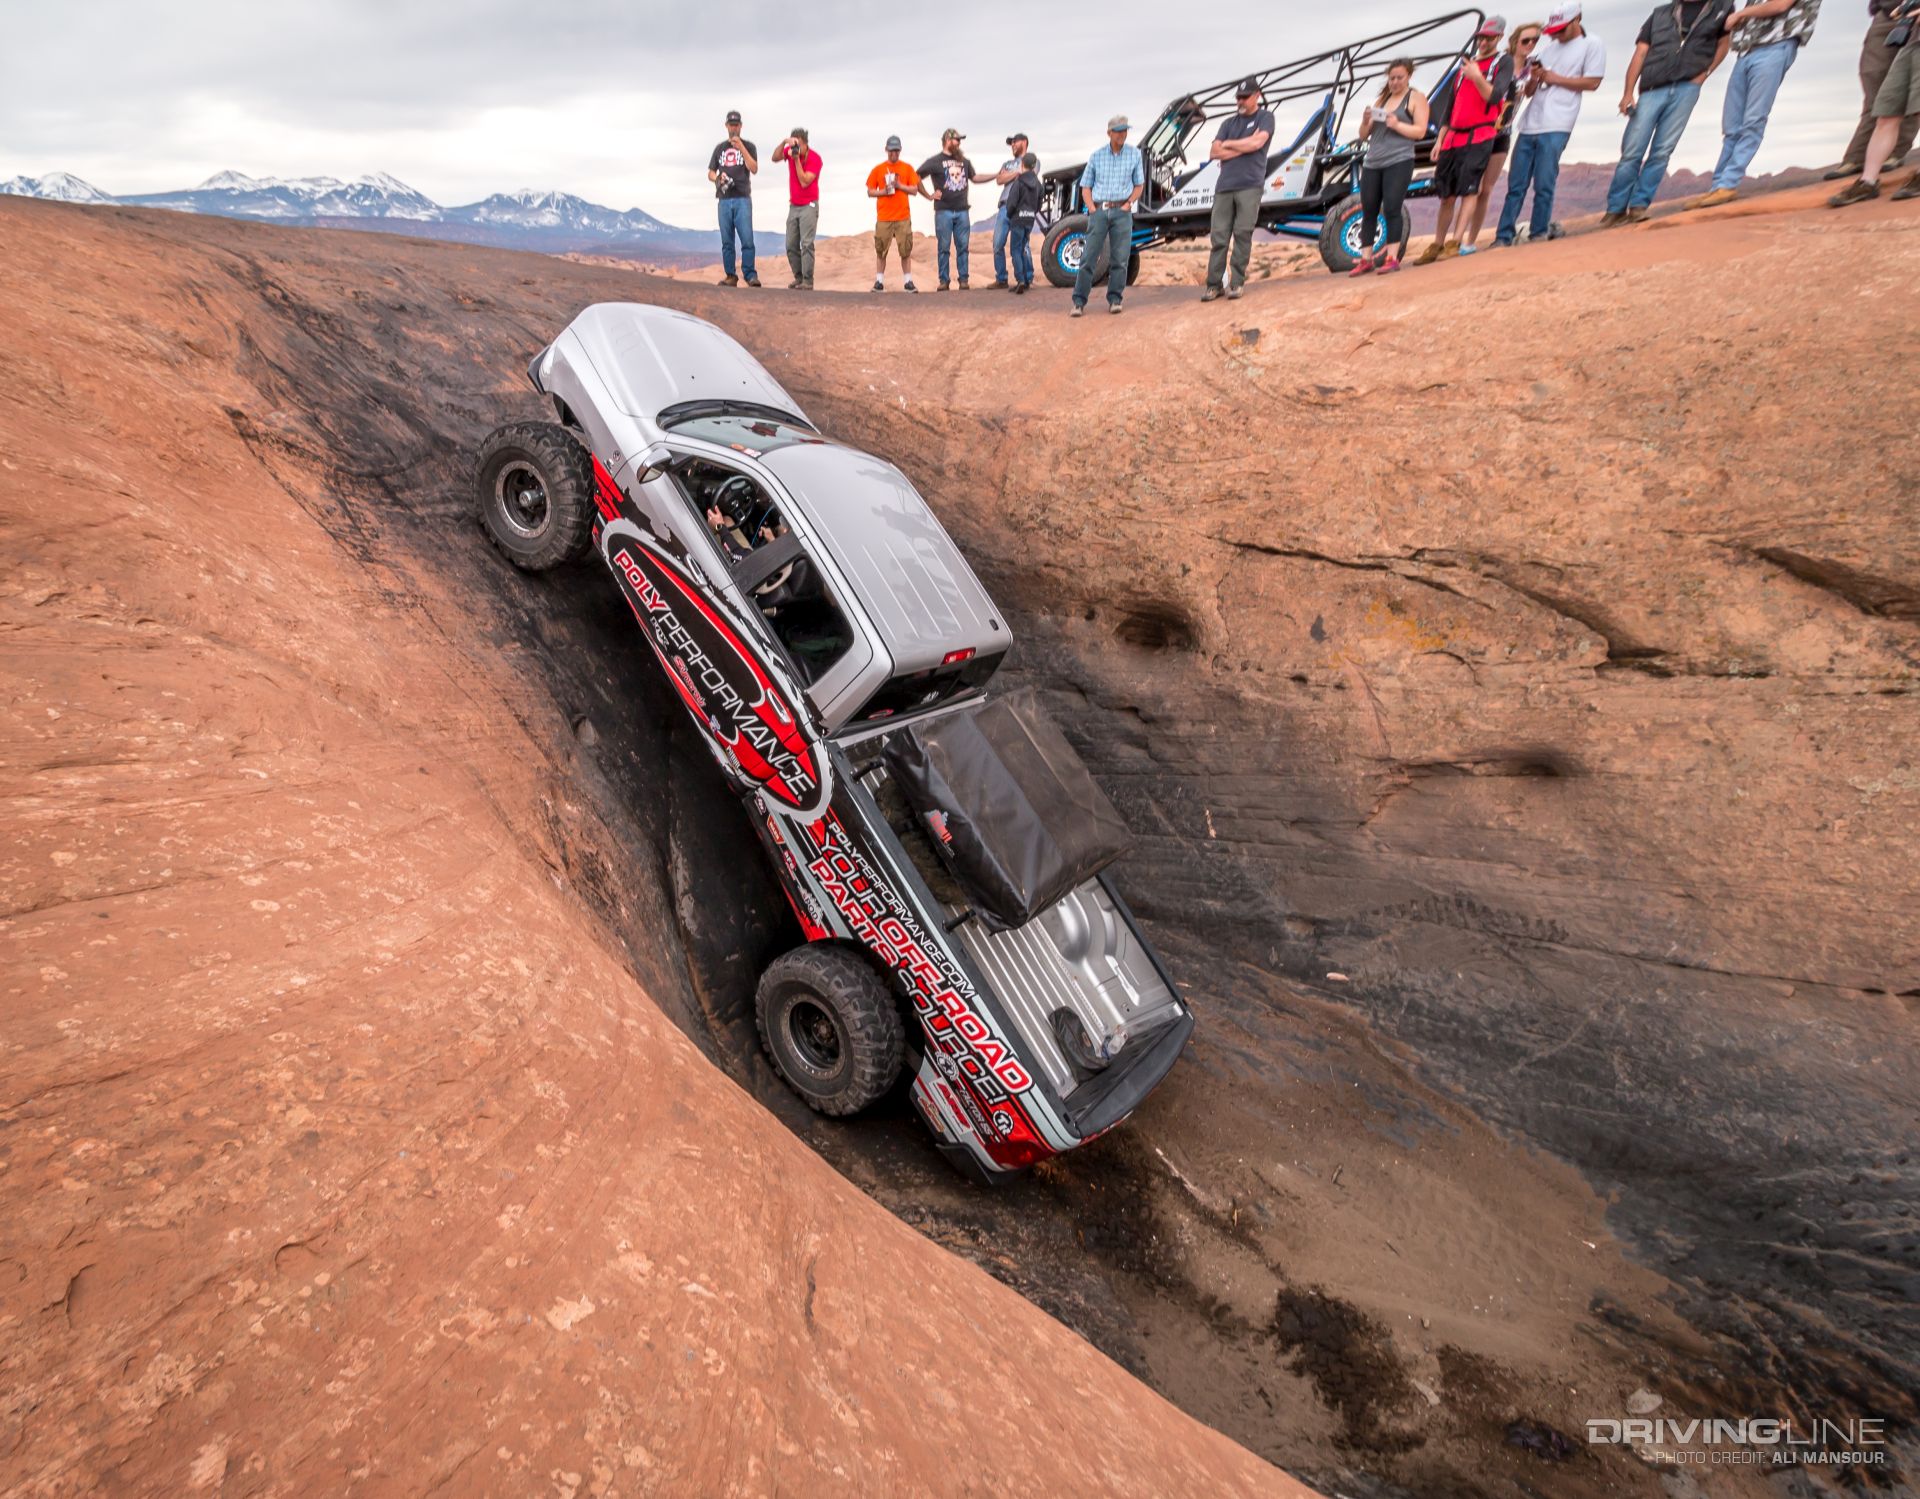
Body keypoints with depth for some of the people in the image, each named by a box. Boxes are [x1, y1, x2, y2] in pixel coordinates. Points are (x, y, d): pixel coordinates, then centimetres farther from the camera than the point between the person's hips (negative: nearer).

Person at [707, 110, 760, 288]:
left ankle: (750, 275, -12)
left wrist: (741, 147, -10)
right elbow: (710, 173, 19)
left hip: (742, 199, -3)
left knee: (747, 240, -14)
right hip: (724, 200, 3)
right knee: (726, 241, 2)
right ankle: (730, 276, 5)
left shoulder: (748, 146, 11)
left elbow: (754, 169, -5)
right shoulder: (720, 148, 19)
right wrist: (717, 178, -4)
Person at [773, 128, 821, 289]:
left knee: (806, 244, -15)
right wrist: (784, 142, -26)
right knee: (791, 245, 2)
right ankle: (799, 278, 9)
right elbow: (775, 158, -13)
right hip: (793, 206, 6)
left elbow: (804, 182, -19)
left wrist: (796, 159, -23)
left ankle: (807, 281, -16)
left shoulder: (815, 158, -12)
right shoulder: (790, 150, 3)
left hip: (809, 205, -6)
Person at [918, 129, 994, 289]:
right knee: (944, 247, -2)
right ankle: (943, 280, 3)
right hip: (943, 211, -4)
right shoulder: (934, 161, 0)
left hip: (962, 211, 4)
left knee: (962, 246, 2)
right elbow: (916, 178, 0)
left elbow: (974, 177, 23)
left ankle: (963, 279, 7)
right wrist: (929, 195, -3)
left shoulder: (964, 161, 16)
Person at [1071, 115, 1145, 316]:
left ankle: (1115, 300, 6)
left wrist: (1129, 203, -3)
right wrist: (1091, 207, -4)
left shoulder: (1134, 154, 9)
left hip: (1122, 212, 0)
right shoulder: (1096, 156, 8)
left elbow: (1139, 184, 12)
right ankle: (1079, 302, -6)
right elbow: (1086, 186, 11)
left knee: (1119, 259, -2)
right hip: (1098, 211, 0)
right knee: (1088, 257, -6)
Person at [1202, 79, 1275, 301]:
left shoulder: (1264, 118, 11)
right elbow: (1214, 153, 9)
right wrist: (1244, 147, 0)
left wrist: (1228, 144, 3)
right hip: (1224, 186, 4)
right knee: (1219, 237, -3)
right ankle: (1214, 284, -2)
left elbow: (1258, 142, -8)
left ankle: (1237, 283, -5)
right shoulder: (1229, 122, 21)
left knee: (1243, 234, -7)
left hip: (1250, 185, -3)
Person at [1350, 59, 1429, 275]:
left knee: (1392, 209, -13)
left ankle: (1392, 258, -12)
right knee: (1368, 212, 3)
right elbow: (1363, 136, 17)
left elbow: (1420, 131, -5)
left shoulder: (1416, 98, 5)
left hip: (1399, 162, -5)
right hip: (1372, 163, 5)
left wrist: (1396, 124, -17)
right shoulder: (1381, 100, 19)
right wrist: (1365, 122, -4)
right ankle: (1366, 260, 8)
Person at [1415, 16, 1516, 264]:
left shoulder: (1504, 62, 4)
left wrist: (1477, 77, -24)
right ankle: (1437, 245, 10)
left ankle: (1455, 244, -19)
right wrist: (1440, 139, 17)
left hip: (1479, 136, -6)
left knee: (1468, 190, -15)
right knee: (1446, 194, 6)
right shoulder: (1466, 63, 22)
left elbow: (1494, 96, -10)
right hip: (1453, 137, 6)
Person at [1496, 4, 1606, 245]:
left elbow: (1592, 82, -3)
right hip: (1528, 126, 5)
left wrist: (1554, 78, -2)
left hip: (1555, 128, -5)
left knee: (1544, 186, -10)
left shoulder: (1591, 45, 4)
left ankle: (1538, 235, -4)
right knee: (1515, 186, 0)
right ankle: (1503, 238, -1)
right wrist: (1533, 79, -2)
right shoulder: (1547, 47, 21)